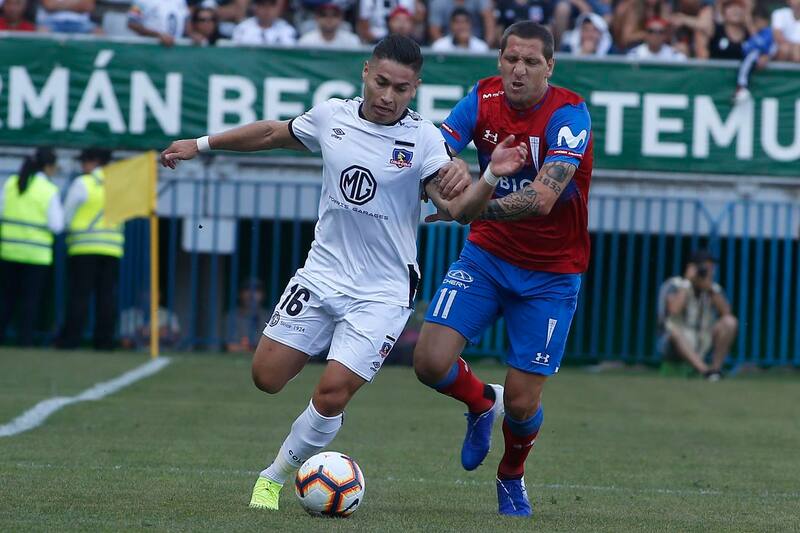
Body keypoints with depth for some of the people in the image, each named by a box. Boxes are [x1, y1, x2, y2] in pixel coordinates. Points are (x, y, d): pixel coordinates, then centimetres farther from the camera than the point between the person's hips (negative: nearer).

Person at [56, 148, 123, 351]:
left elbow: (67, 215, 1)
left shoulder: (82, 184, -5)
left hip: (84, 249, -4)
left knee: (79, 294, -4)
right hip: (113, 247, 4)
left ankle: (71, 337, -7)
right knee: (107, 295, 4)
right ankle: (104, 338, -1)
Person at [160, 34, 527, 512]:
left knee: (331, 396, -11)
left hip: (383, 293, -4)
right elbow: (273, 133, 19)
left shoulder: (423, 139, -10)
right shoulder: (332, 116, 0)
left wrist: (493, 176, -38)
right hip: (323, 273, 4)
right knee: (267, 377, -2)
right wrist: (201, 145, 26)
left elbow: (457, 206, -19)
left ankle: (275, 478, 11)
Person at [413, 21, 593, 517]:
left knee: (521, 402, -4)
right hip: (487, 255, 3)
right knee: (431, 362, -15)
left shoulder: (568, 114, -21)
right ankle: (482, 401, 22)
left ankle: (512, 476, 31)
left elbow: (543, 197, -33)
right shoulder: (483, 99, -7)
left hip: (550, 273, -3)